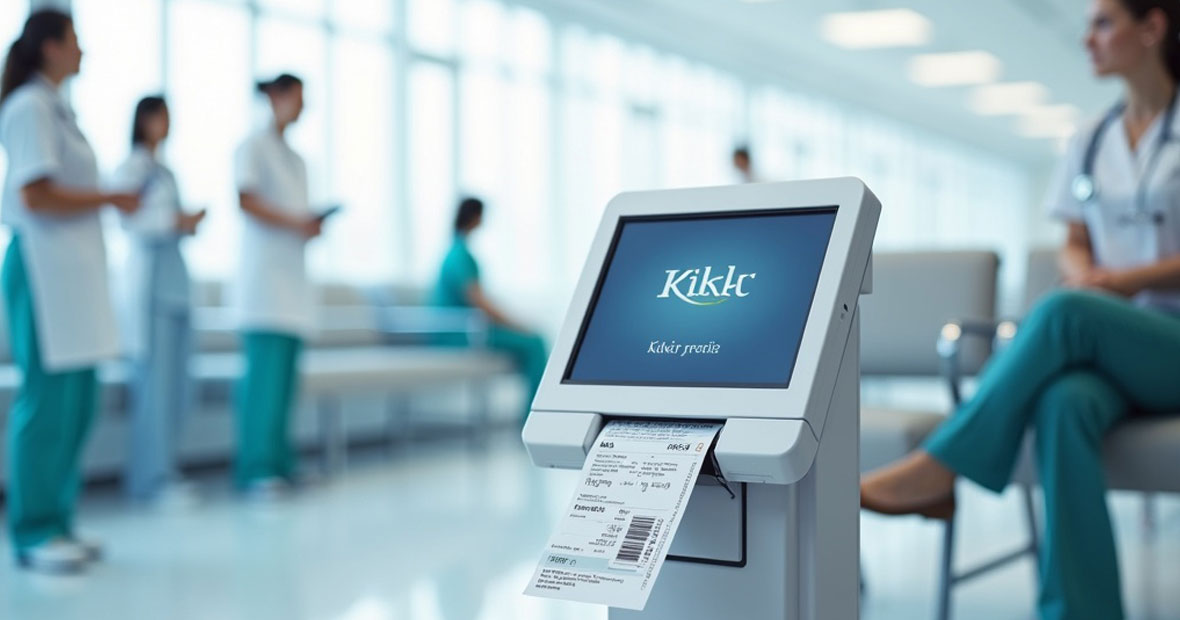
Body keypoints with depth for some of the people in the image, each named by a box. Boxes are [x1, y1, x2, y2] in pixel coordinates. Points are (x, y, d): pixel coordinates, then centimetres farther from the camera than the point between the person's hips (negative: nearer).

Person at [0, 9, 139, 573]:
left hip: (73, 266, 9)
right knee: (47, 399, -6)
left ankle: (57, 524, 17)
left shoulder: (55, 108, 18)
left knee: (77, 401, 10)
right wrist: (110, 199, -10)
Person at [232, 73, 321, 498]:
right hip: (264, 268, -8)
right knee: (265, 370, -13)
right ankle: (257, 468, -13)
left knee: (286, 371, 4)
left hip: (292, 271, 8)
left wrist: (313, 225, 1)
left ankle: (279, 462, 8)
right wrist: (295, 223, -19)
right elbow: (247, 200, -10)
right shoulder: (254, 147, 1)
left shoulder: (295, 158, 23)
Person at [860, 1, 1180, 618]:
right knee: (1063, 405, -34)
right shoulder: (1090, 144, 16)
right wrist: (1083, 274, -5)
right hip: (1103, 344, 3)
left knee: (1063, 312, -36)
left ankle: (935, 469, -28)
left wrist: (1123, 281, -16)